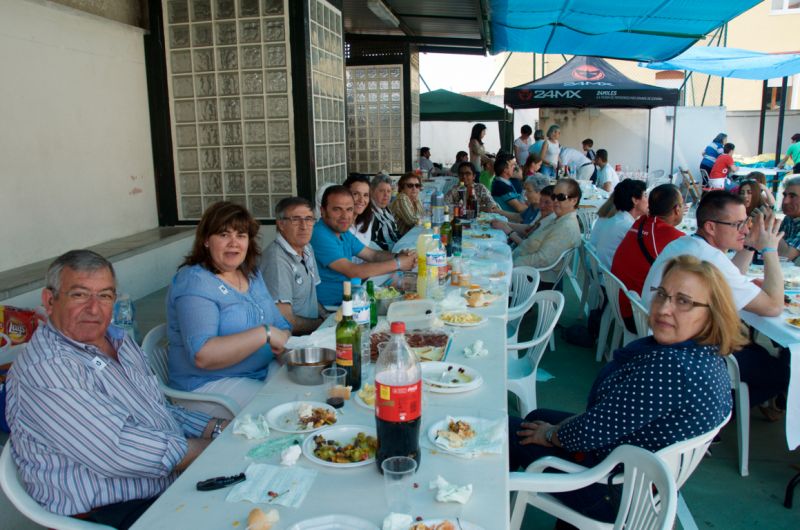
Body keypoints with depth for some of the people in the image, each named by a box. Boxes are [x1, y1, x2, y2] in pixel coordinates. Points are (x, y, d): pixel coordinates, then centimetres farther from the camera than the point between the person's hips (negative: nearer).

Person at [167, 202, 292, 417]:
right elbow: (202, 356, -25)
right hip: (209, 384, -7)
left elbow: (281, 324, 14)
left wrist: (283, 340, -10)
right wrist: (264, 334, -27)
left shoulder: (252, 274, 10)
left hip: (263, 373, 8)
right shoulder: (194, 282, -14)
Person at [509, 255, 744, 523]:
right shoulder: (709, 356, -4)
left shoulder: (669, 365, -35)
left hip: (618, 493, -9)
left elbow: (594, 430, -29)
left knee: (510, 428, 7)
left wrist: (551, 434, -9)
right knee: (537, 417, 26)